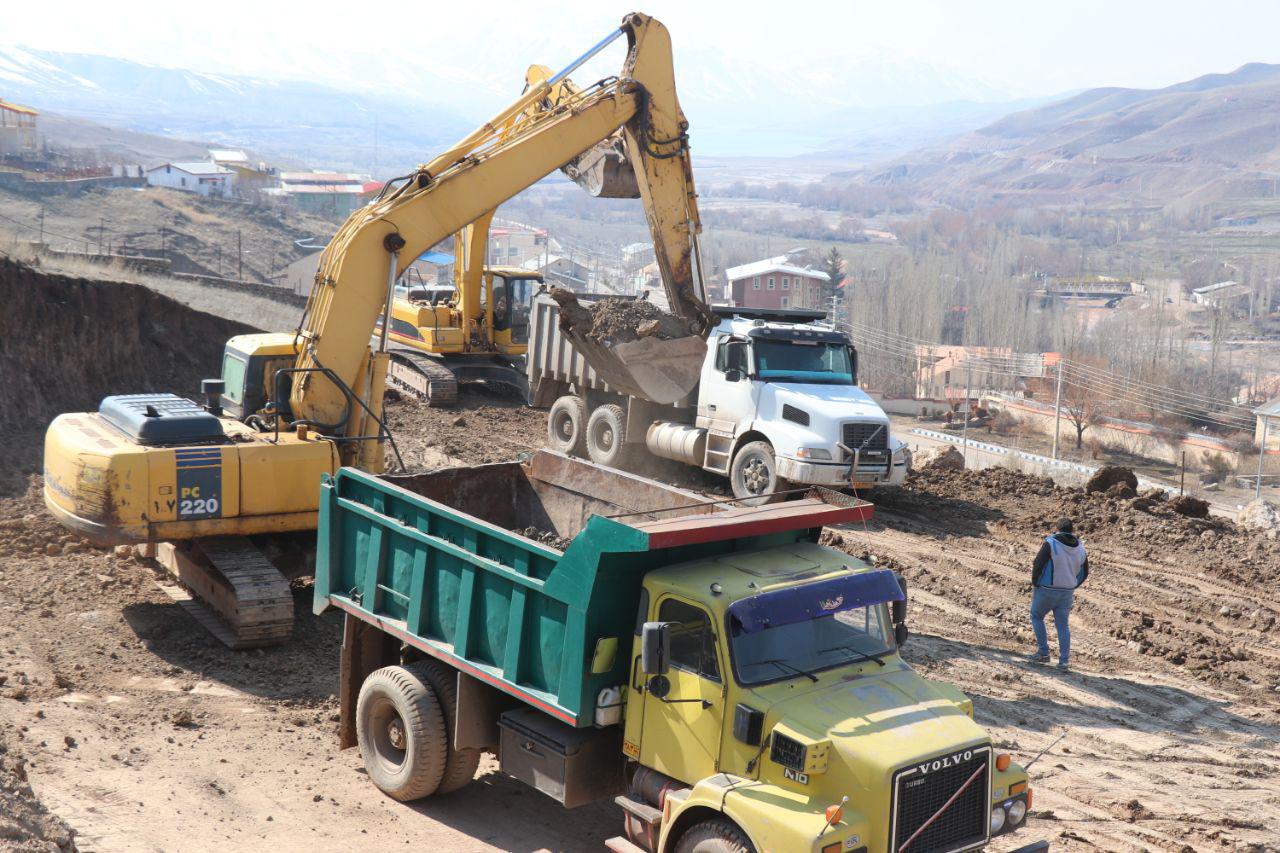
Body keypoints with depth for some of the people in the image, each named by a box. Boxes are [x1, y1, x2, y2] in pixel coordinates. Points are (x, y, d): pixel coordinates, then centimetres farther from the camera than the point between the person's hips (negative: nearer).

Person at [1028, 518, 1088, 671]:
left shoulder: (1050, 544, -15)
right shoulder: (1080, 549, 2)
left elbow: (1037, 565, -19)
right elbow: (1084, 573, 11)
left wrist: (1035, 583, -4)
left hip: (1046, 590, -4)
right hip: (1067, 593, 4)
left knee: (1036, 617, 16)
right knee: (1063, 625, 11)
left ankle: (1043, 652, 12)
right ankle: (1064, 661, 8)